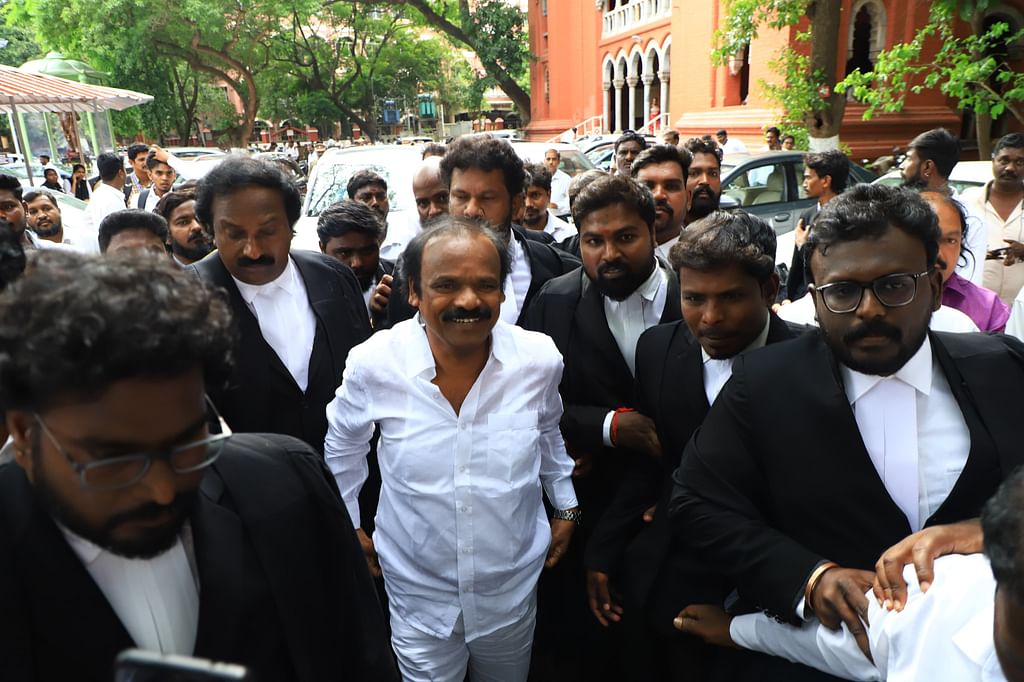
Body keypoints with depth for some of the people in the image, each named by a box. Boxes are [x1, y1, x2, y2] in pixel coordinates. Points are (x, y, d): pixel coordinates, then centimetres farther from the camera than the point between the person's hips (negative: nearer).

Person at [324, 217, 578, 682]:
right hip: (419, 595, -2)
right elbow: (343, 446, 0)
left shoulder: (540, 359, -15)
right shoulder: (373, 365, -20)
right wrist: (350, 525, 7)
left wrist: (566, 507, 12)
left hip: (514, 588, 2)